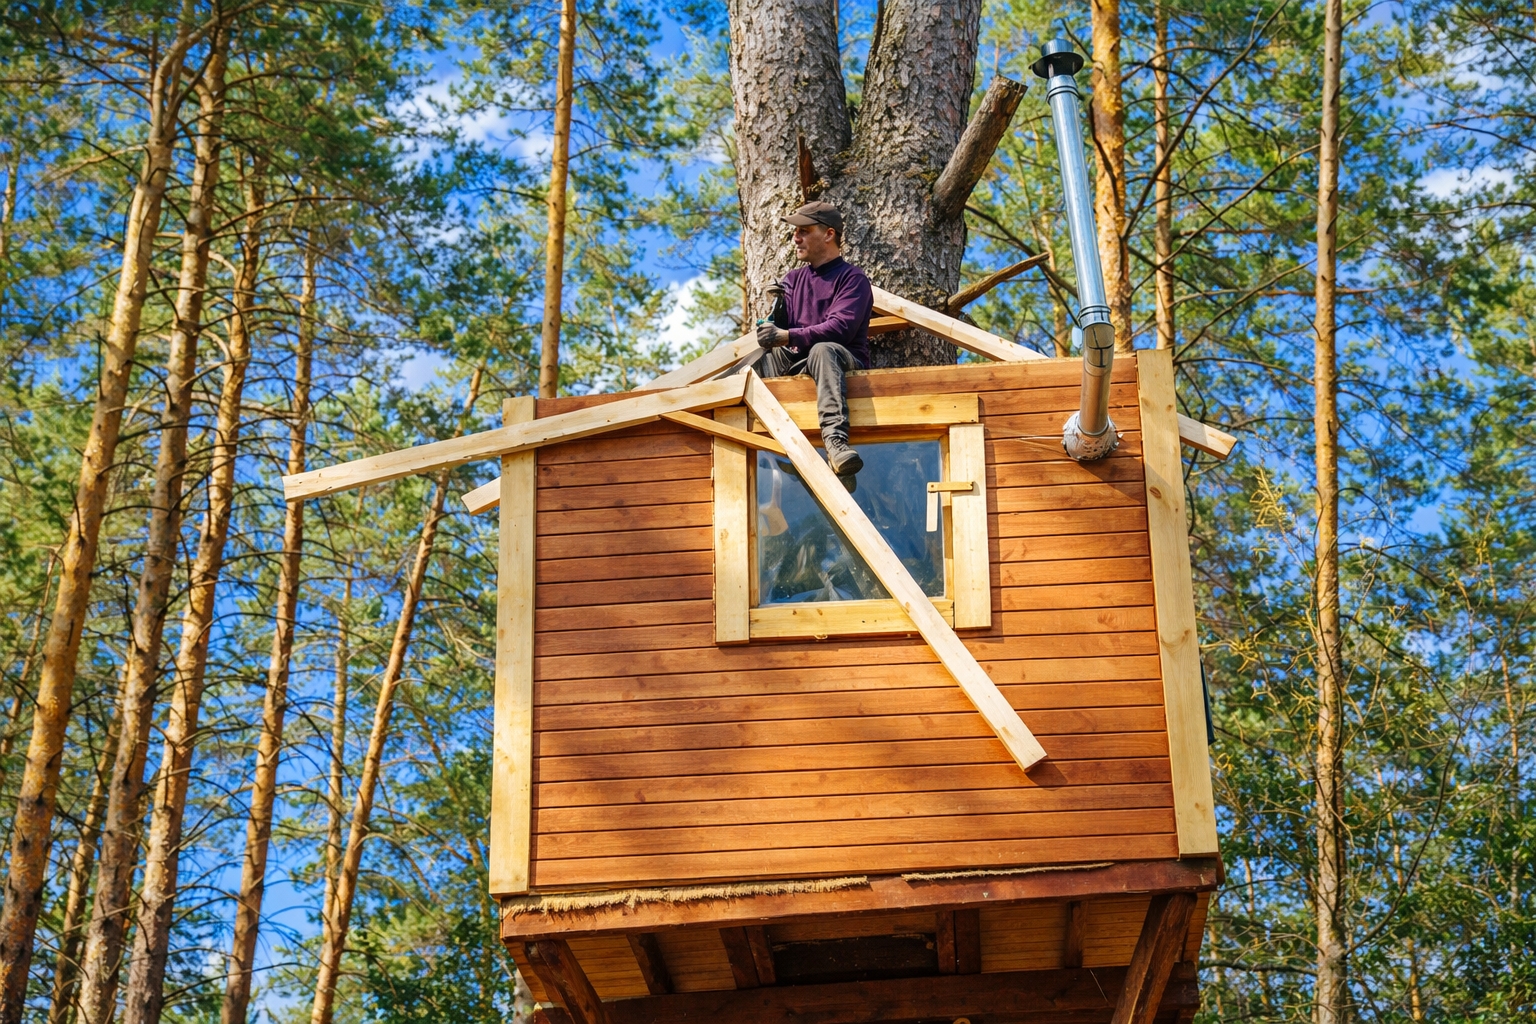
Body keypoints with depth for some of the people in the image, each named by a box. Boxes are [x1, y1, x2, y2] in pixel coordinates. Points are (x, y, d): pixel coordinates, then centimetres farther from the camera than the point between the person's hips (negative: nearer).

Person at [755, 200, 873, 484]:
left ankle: (835, 441, -60)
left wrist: (787, 337, -24)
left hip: (844, 360, -6)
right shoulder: (793, 279, 22)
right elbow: (782, 328, 15)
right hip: (794, 363, 6)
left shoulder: (851, 278, 2)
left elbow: (841, 328, -16)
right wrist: (778, 306, -7)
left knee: (823, 350, -40)